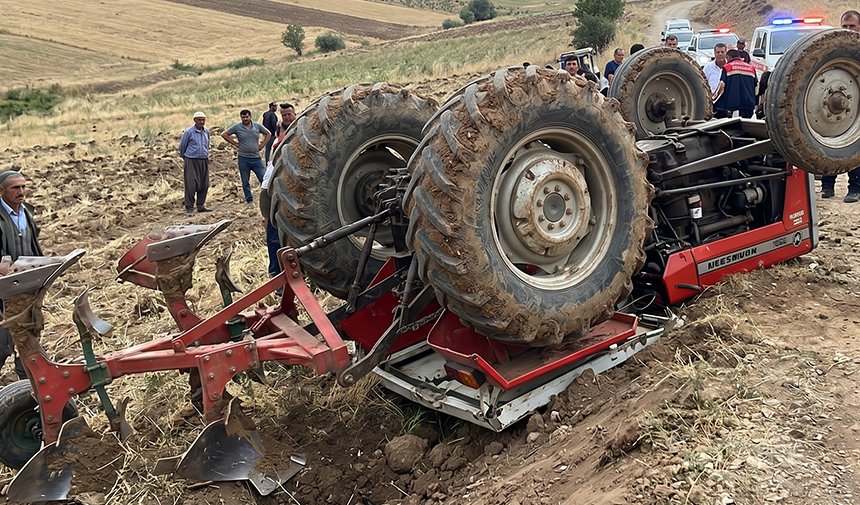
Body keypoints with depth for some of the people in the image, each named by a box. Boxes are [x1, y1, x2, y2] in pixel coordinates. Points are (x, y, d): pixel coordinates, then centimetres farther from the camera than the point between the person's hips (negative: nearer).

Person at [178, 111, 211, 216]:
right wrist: (184, 157, 16)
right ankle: (189, 208, -6)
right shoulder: (189, 132, -8)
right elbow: (182, 146, 4)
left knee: (204, 185, 8)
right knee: (191, 185, -10)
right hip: (191, 161, -6)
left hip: (204, 161, 6)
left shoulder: (207, 131, 8)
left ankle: (201, 205, 20)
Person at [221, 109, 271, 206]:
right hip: (243, 158, -1)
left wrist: (262, 145, 7)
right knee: (245, 182, 6)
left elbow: (268, 134, 18)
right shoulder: (237, 127, 0)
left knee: (264, 179, -6)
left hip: (256, 158, 1)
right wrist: (235, 144, -1)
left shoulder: (257, 126, 5)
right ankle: (249, 201, 16)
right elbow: (224, 134, 4)